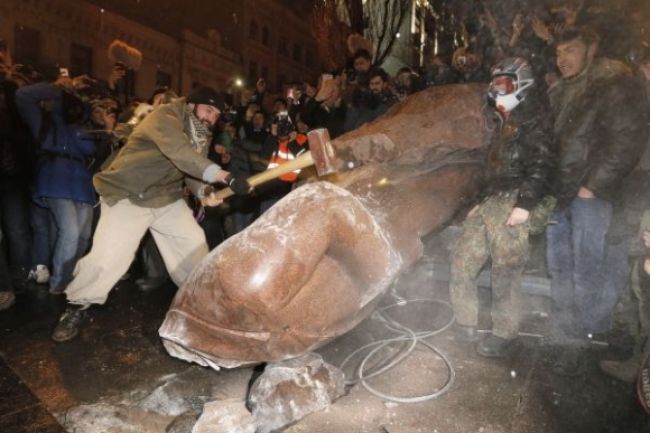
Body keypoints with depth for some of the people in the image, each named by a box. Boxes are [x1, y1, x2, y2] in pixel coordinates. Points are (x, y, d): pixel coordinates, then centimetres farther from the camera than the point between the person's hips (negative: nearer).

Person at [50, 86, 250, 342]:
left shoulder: (201, 135, 6)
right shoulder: (165, 116, -22)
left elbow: (194, 168, -3)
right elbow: (181, 154, -40)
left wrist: (203, 192, -27)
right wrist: (225, 176, -50)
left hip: (167, 198, 8)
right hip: (128, 195, -7)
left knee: (194, 244, 4)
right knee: (107, 257, -15)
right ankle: (77, 307, 10)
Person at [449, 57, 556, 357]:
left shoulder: (534, 121, -3)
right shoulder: (505, 122, 25)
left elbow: (542, 167, -15)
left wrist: (525, 204, -23)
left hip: (514, 205, -9)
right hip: (491, 203, 9)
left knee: (505, 272, -6)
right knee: (462, 260, 6)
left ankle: (504, 334, 10)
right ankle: (465, 323, 18)